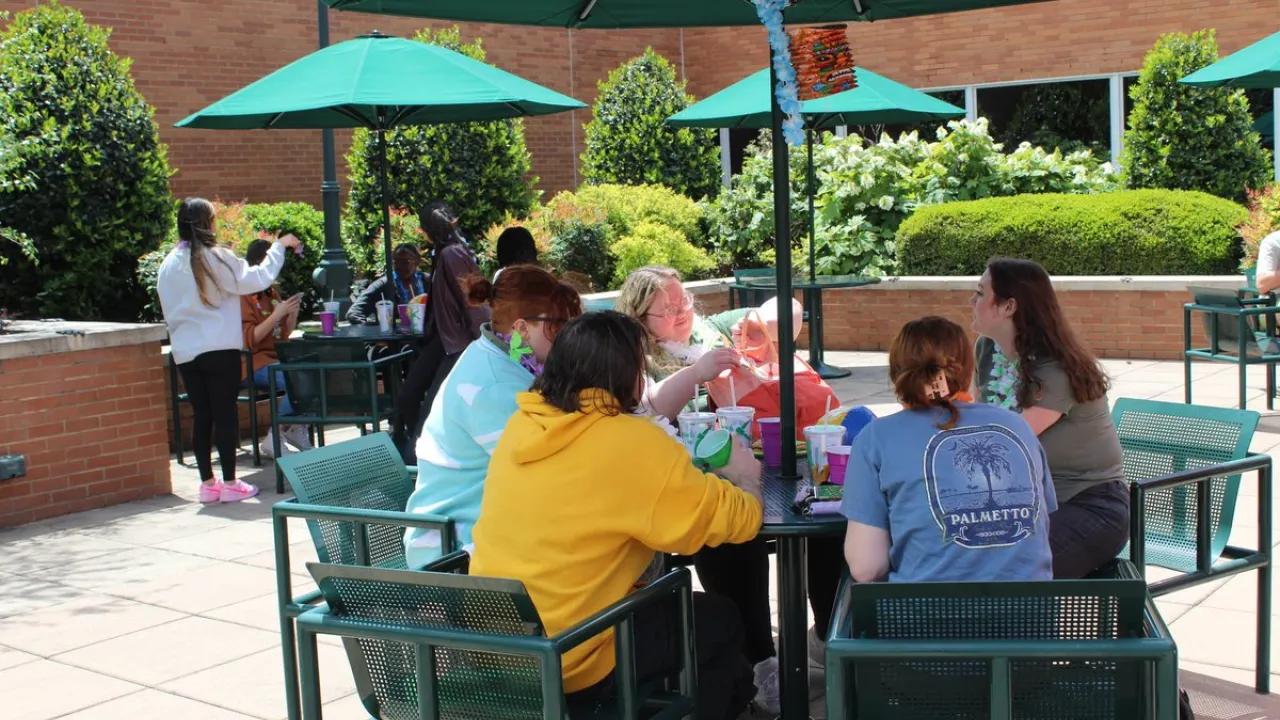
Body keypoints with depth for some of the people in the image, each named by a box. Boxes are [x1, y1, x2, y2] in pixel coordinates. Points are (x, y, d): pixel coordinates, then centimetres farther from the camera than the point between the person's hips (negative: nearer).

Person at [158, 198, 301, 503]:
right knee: (225, 414, 1)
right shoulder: (216, 258, -11)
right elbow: (257, 279, -9)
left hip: (185, 352, 5)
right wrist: (279, 247, 1)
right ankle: (230, 483, 3)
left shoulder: (168, 265, 7)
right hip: (220, 349, -5)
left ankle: (207, 483, 12)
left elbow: (168, 310, 14)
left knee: (201, 416, 10)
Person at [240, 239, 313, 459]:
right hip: (254, 365, -8)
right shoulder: (244, 296, -7)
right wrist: (277, 314, -18)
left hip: (277, 358, 8)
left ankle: (297, 427, 3)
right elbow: (249, 339, -15)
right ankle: (273, 439, -17)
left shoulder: (272, 293, 16)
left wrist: (293, 313, 1)